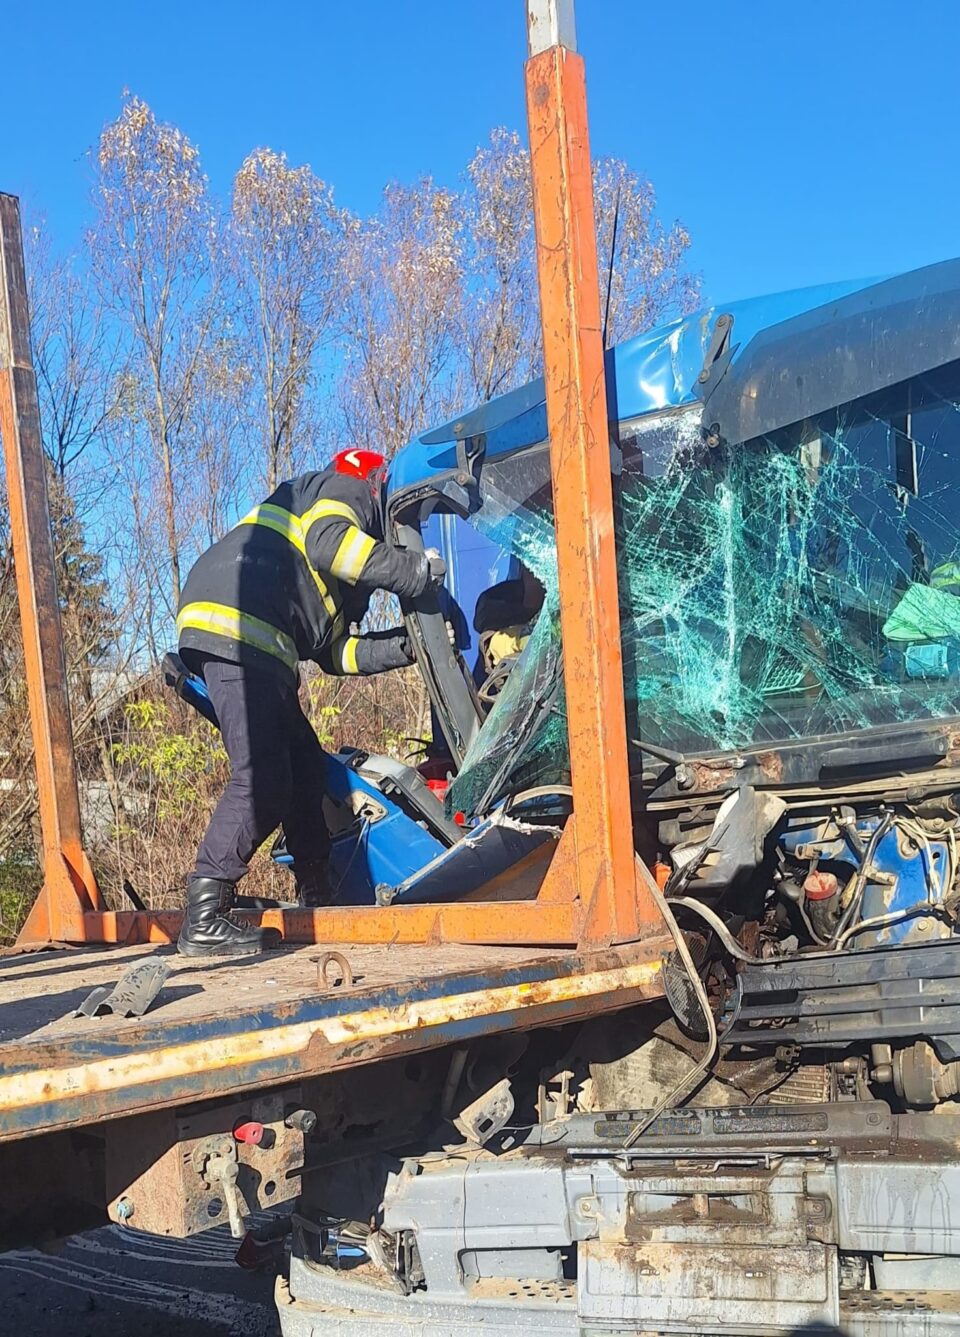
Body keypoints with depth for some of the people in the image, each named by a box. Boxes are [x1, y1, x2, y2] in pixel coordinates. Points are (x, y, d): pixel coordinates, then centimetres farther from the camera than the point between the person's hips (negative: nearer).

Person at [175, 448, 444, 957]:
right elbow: (327, 542, -14)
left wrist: (408, 644, 19)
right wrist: (415, 571, -8)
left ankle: (318, 896, 25)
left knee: (304, 762, 16)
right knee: (263, 779, -15)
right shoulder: (346, 489, 11)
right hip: (235, 627, -11)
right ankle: (203, 920, -16)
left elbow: (335, 650, 25)